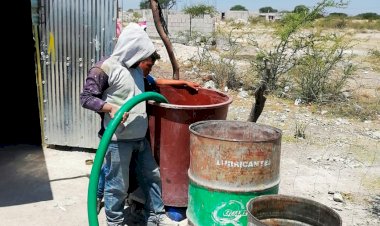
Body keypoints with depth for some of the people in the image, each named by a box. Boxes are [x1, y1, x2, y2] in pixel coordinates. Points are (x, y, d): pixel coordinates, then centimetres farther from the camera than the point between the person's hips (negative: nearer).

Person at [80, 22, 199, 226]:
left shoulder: (136, 68, 11)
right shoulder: (105, 68, -12)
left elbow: (152, 80, 28)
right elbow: (86, 98, -12)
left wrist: (183, 83, 29)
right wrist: (111, 108, -27)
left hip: (140, 138, 8)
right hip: (117, 140, -8)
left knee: (151, 176, 17)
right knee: (117, 185, 4)